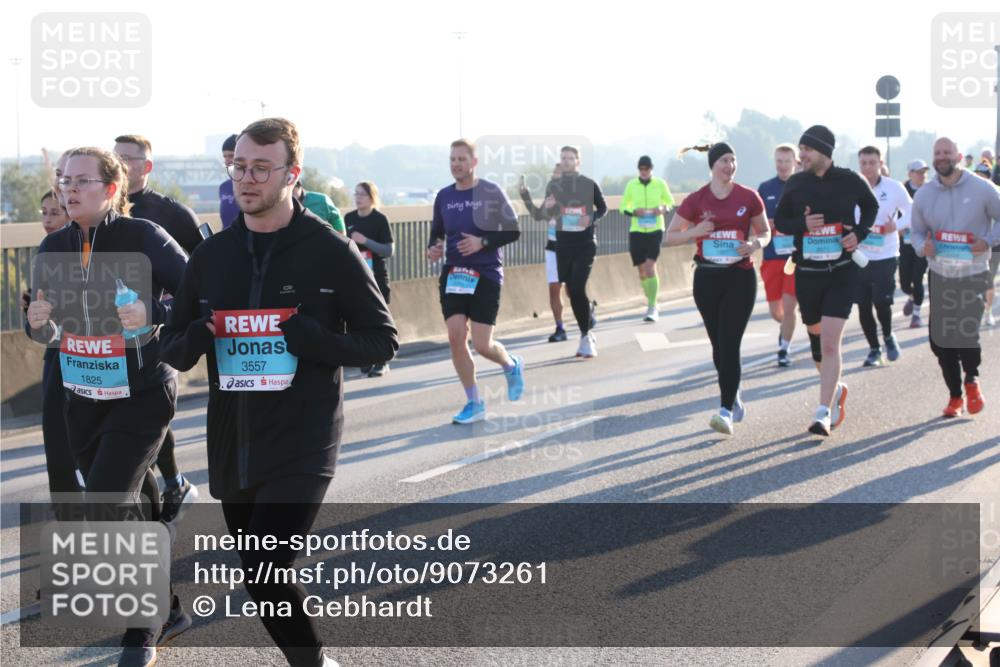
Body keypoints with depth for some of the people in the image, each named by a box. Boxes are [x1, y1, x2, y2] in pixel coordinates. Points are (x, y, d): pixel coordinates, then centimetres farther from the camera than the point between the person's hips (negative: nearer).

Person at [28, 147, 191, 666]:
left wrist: (152, 314, -27)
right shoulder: (53, 248, 2)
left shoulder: (144, 238, -14)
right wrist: (40, 323, -11)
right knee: (133, 513, 15)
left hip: (142, 394, -6)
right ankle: (166, 611, 34)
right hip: (83, 399, 6)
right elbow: (48, 332, 11)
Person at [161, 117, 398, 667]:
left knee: (265, 574, -17)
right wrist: (193, 339, -10)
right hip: (231, 447, 5)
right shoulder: (210, 256, 7)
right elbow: (173, 348, 14)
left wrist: (313, 340, -19)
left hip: (303, 445, -5)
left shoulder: (331, 251, -5)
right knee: (261, 578, 13)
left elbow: (381, 342, -1)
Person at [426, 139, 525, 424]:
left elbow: (513, 231, -4)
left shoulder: (491, 192, -6)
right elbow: (436, 232, 18)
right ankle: (474, 403, 9)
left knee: (482, 345, -6)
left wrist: (483, 242, -18)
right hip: (453, 275, 4)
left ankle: (512, 365, 30)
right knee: (455, 338, -6)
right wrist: (433, 248, -4)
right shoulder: (443, 196, 6)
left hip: (486, 275, -4)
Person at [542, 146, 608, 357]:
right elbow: (546, 214, 8)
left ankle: (586, 337, -7)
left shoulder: (589, 184, -4)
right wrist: (547, 207, -15)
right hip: (562, 242, 4)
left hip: (585, 242, -3)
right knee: (571, 291, 6)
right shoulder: (553, 185, 3)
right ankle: (587, 334, 19)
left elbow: (603, 208, 7)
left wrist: (591, 218, -14)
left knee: (578, 289, -15)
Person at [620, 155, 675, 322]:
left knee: (650, 266, -17)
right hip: (636, 231, 2)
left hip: (655, 230, -2)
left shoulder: (660, 184, 0)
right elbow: (623, 207, 9)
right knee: (642, 269, 6)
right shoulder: (631, 185, 3)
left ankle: (652, 308, -16)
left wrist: (663, 209, -9)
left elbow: (670, 202, 13)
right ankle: (651, 304, 25)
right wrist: (633, 212, -12)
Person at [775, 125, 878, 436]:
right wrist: (803, 224, -13)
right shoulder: (795, 183, 0)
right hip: (807, 272, 3)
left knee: (830, 343, -13)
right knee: (816, 338, 15)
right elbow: (780, 221, 8)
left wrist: (859, 232, -5)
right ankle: (835, 389, 41)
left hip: (842, 272, -3)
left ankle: (824, 414, -12)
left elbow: (871, 207, 14)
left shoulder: (849, 180, -4)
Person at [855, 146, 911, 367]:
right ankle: (874, 348, 21)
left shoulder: (894, 188, -3)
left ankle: (888, 336, 20)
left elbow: (911, 213, 5)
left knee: (882, 302, -10)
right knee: (863, 305, 5)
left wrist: (896, 226, -12)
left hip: (885, 256, -2)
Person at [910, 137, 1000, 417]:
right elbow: (916, 232, 13)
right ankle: (955, 395, 22)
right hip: (940, 275, 3)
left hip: (973, 274, -3)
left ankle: (972, 380, 20)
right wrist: (922, 246, -8)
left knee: (967, 333, -13)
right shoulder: (923, 195, 4)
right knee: (940, 340, 2)